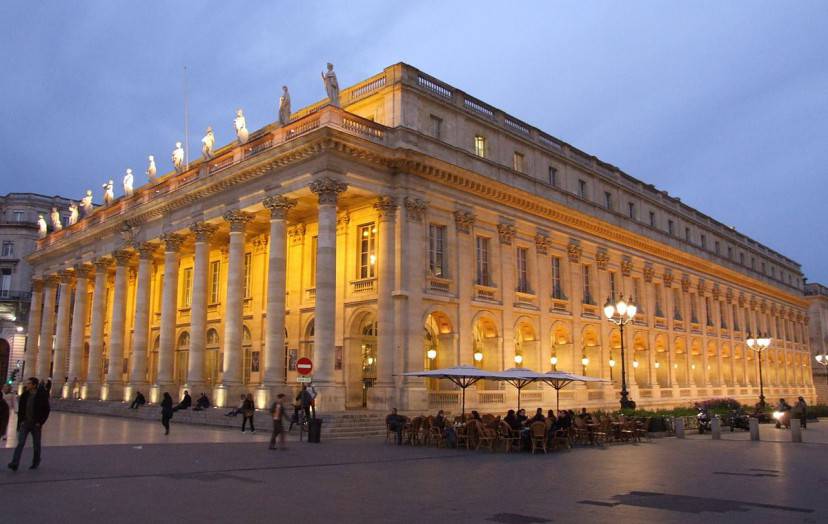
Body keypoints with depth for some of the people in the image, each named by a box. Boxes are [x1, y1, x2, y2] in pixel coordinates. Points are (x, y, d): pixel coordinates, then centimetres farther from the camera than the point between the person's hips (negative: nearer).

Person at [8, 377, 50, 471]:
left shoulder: (42, 396, -9)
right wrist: (21, 421, 2)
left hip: (36, 424, -3)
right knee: (20, 443, -9)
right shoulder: (24, 395, 3)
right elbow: (20, 409, 11)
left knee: (36, 445, 8)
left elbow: (46, 410, -6)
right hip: (25, 423, 3)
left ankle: (36, 463, 23)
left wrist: (40, 423, -11)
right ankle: (15, 464, -14)